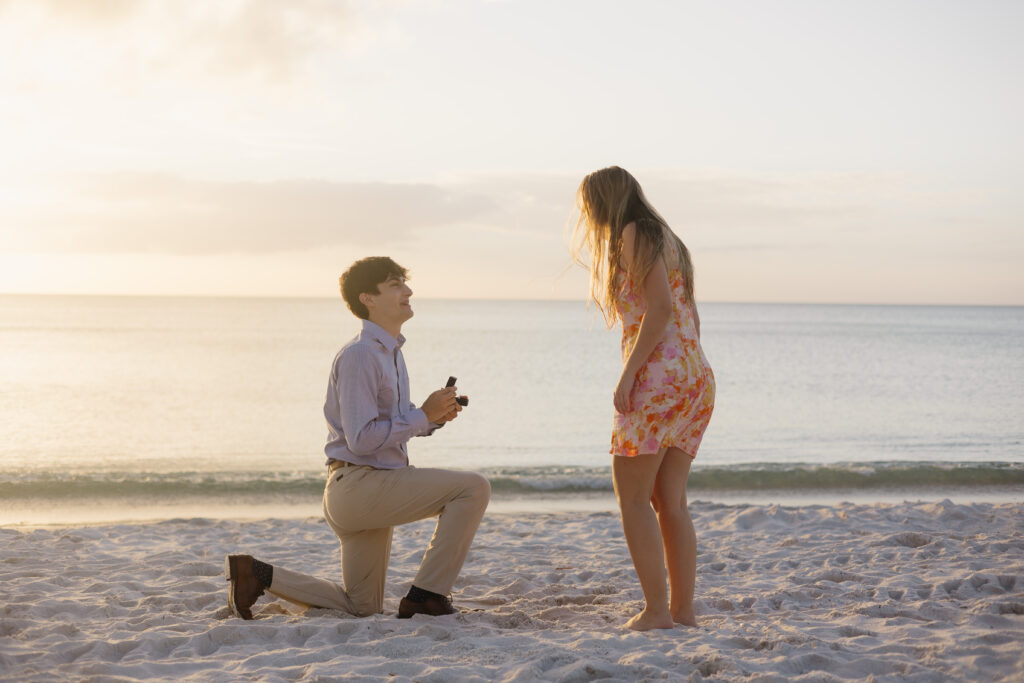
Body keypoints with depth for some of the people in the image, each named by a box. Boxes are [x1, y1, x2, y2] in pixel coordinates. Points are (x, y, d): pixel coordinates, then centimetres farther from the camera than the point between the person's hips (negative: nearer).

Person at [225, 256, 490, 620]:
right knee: (473, 488, -18)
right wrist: (424, 415, -17)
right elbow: (362, 439, -22)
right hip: (358, 484, -10)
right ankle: (427, 594, -13)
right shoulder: (359, 355, -16)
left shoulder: (390, 353, 16)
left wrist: (435, 416, 2)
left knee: (363, 607, 18)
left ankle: (257, 574, 18)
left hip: (372, 492, 10)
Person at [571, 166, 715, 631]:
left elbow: (661, 307, -16)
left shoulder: (635, 235, -4)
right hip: (696, 380, 9)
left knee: (632, 496, -5)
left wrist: (627, 374, -17)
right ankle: (683, 610, 9)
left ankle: (656, 611, -7)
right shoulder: (667, 239, 24)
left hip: (660, 375, -9)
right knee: (670, 501, 9)